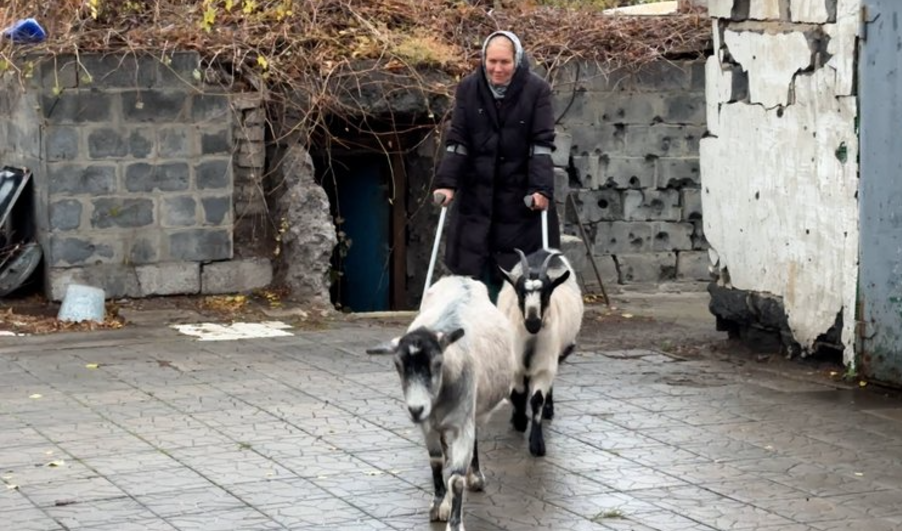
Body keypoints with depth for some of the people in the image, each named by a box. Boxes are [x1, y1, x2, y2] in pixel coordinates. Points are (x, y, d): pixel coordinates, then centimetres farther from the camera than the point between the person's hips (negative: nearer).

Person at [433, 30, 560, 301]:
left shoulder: (536, 90, -6)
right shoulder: (468, 88, 0)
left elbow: (542, 144, -10)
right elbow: (457, 140, -1)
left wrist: (542, 188, -19)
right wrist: (446, 182, -11)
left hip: (521, 196, -2)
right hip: (476, 195, 2)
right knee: (477, 271, 2)